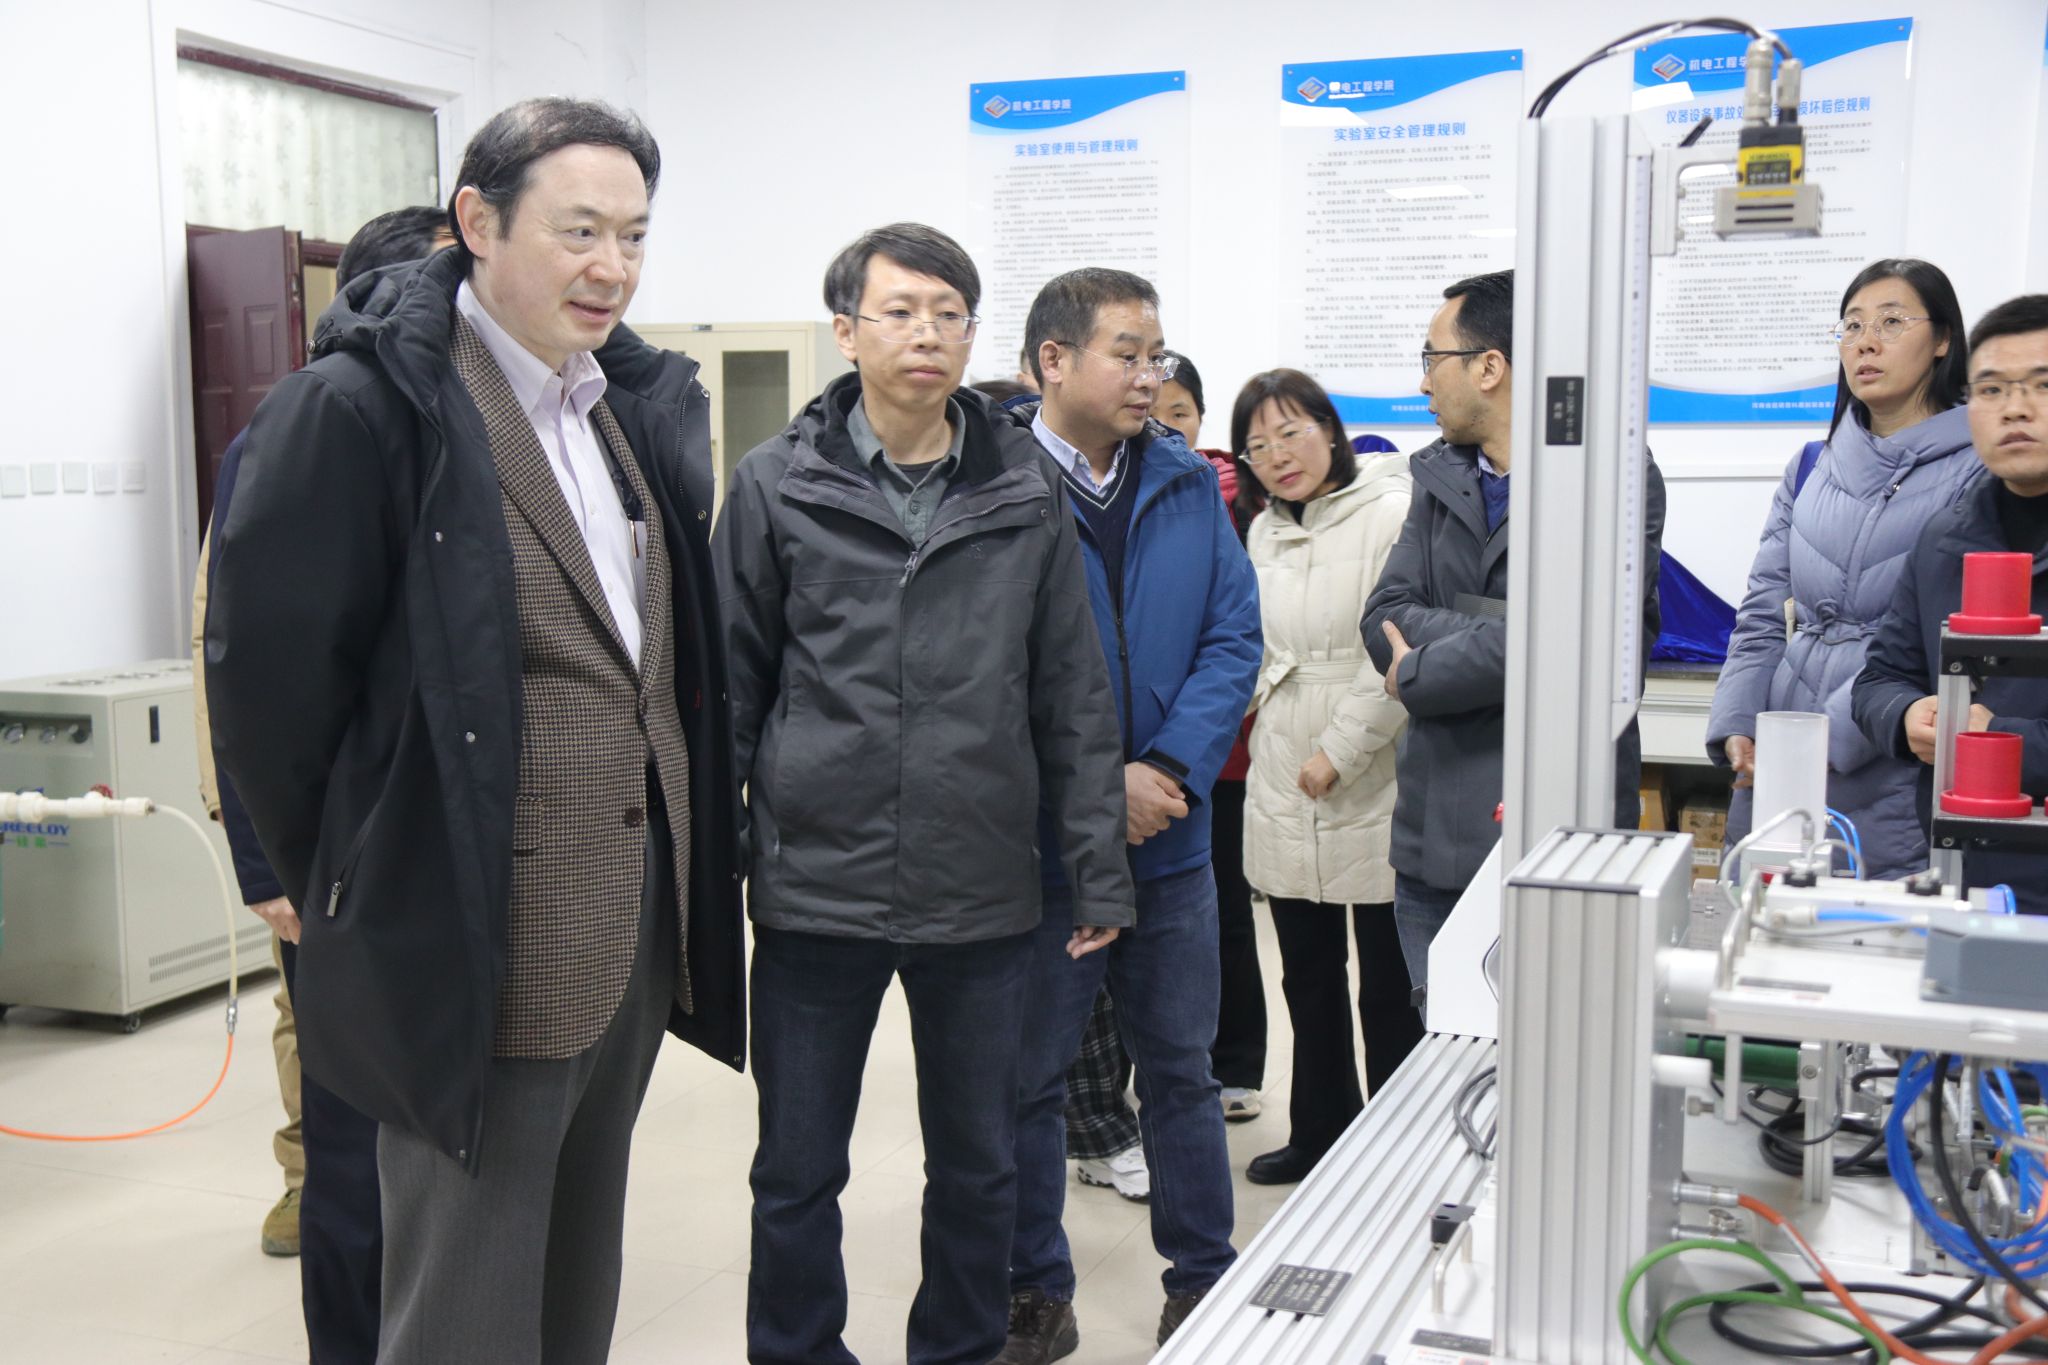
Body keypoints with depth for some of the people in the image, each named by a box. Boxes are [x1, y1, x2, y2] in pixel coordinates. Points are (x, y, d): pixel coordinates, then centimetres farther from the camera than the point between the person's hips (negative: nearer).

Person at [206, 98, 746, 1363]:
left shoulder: (646, 403, 9)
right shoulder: (359, 408, -14)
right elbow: (266, 668, -13)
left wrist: (689, 868, 12)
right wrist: (359, 883, -4)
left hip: (639, 947, 7)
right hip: (479, 958, -7)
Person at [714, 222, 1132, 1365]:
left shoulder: (1028, 487, 2)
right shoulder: (778, 486, -1)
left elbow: (1074, 692, 5)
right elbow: (731, 688, 3)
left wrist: (1099, 870, 3)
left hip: (983, 892, 1)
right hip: (815, 887, -1)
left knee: (980, 1165, 15)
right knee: (799, 1174, 12)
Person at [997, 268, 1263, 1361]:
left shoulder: (1188, 485, 4)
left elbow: (1233, 639, -1)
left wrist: (1171, 770, -15)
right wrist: (1097, 786, -17)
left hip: (1171, 837, 4)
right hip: (1040, 846, -4)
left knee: (1181, 1067, 16)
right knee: (1028, 1078, 9)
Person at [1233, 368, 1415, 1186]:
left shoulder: (1393, 513, -11)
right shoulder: (1266, 533, 13)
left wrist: (1338, 752, -17)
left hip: (1373, 794, -7)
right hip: (1284, 796, 7)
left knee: (1389, 992, 4)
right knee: (1309, 984, 17)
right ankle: (1318, 1134, 31)